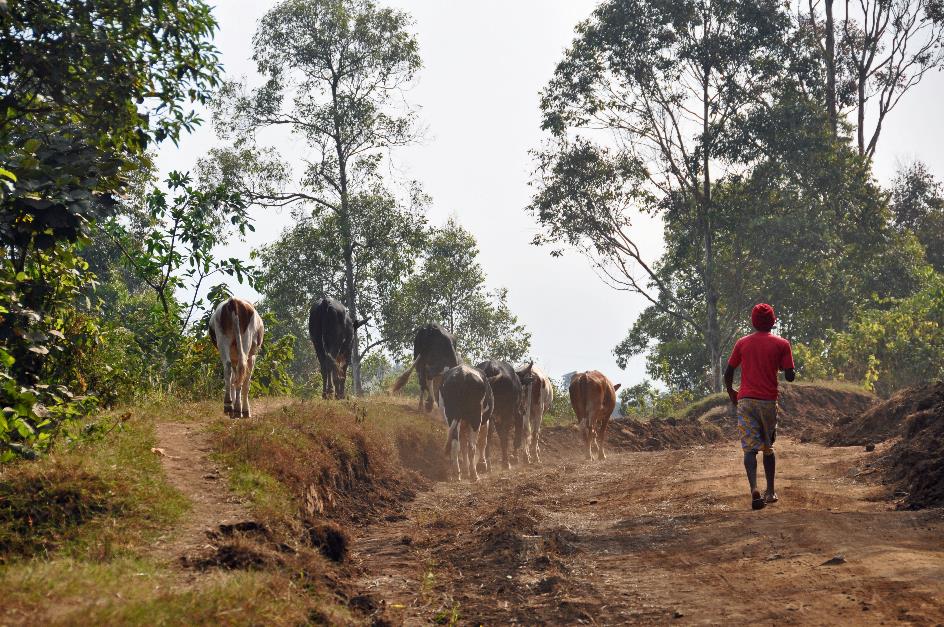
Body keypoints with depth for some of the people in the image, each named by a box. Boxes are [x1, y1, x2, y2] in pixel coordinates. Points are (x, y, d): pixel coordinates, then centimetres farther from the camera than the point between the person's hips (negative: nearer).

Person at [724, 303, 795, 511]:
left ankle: (754, 489, -23)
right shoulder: (781, 344, -1)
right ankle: (770, 492, 21)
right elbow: (790, 376, -4)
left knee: (750, 448, -3)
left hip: (745, 400, 0)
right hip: (768, 401, 0)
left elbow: (728, 373, 5)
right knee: (768, 447, 17)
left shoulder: (742, 343, 3)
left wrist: (731, 392, 23)